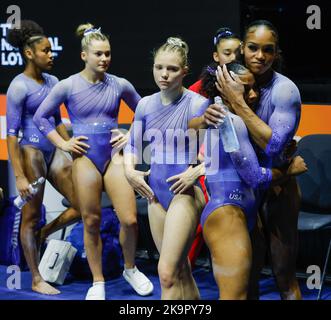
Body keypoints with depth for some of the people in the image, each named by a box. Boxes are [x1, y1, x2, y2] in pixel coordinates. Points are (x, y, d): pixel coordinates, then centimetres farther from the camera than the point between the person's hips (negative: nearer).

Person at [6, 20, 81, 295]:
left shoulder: (52, 82, 9)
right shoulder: (19, 87, -12)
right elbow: (12, 134, -13)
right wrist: (19, 176, -17)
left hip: (54, 151, 7)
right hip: (31, 152, -7)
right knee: (32, 216, 4)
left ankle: (40, 236, 28)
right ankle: (37, 281, 16)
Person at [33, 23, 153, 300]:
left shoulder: (120, 85, -1)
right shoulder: (68, 86, -5)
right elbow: (40, 117, 4)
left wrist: (133, 135, 3)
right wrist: (63, 144, -2)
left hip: (114, 155, 1)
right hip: (85, 158, -1)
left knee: (130, 220, -6)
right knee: (91, 222, 5)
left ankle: (131, 269, 21)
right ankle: (98, 282, 19)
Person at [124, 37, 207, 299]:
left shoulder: (197, 104, -11)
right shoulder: (145, 104, 5)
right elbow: (133, 144, 17)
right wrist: (130, 170, 1)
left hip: (185, 192, -6)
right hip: (156, 192, 6)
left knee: (168, 274, -13)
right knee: (181, 272, 15)